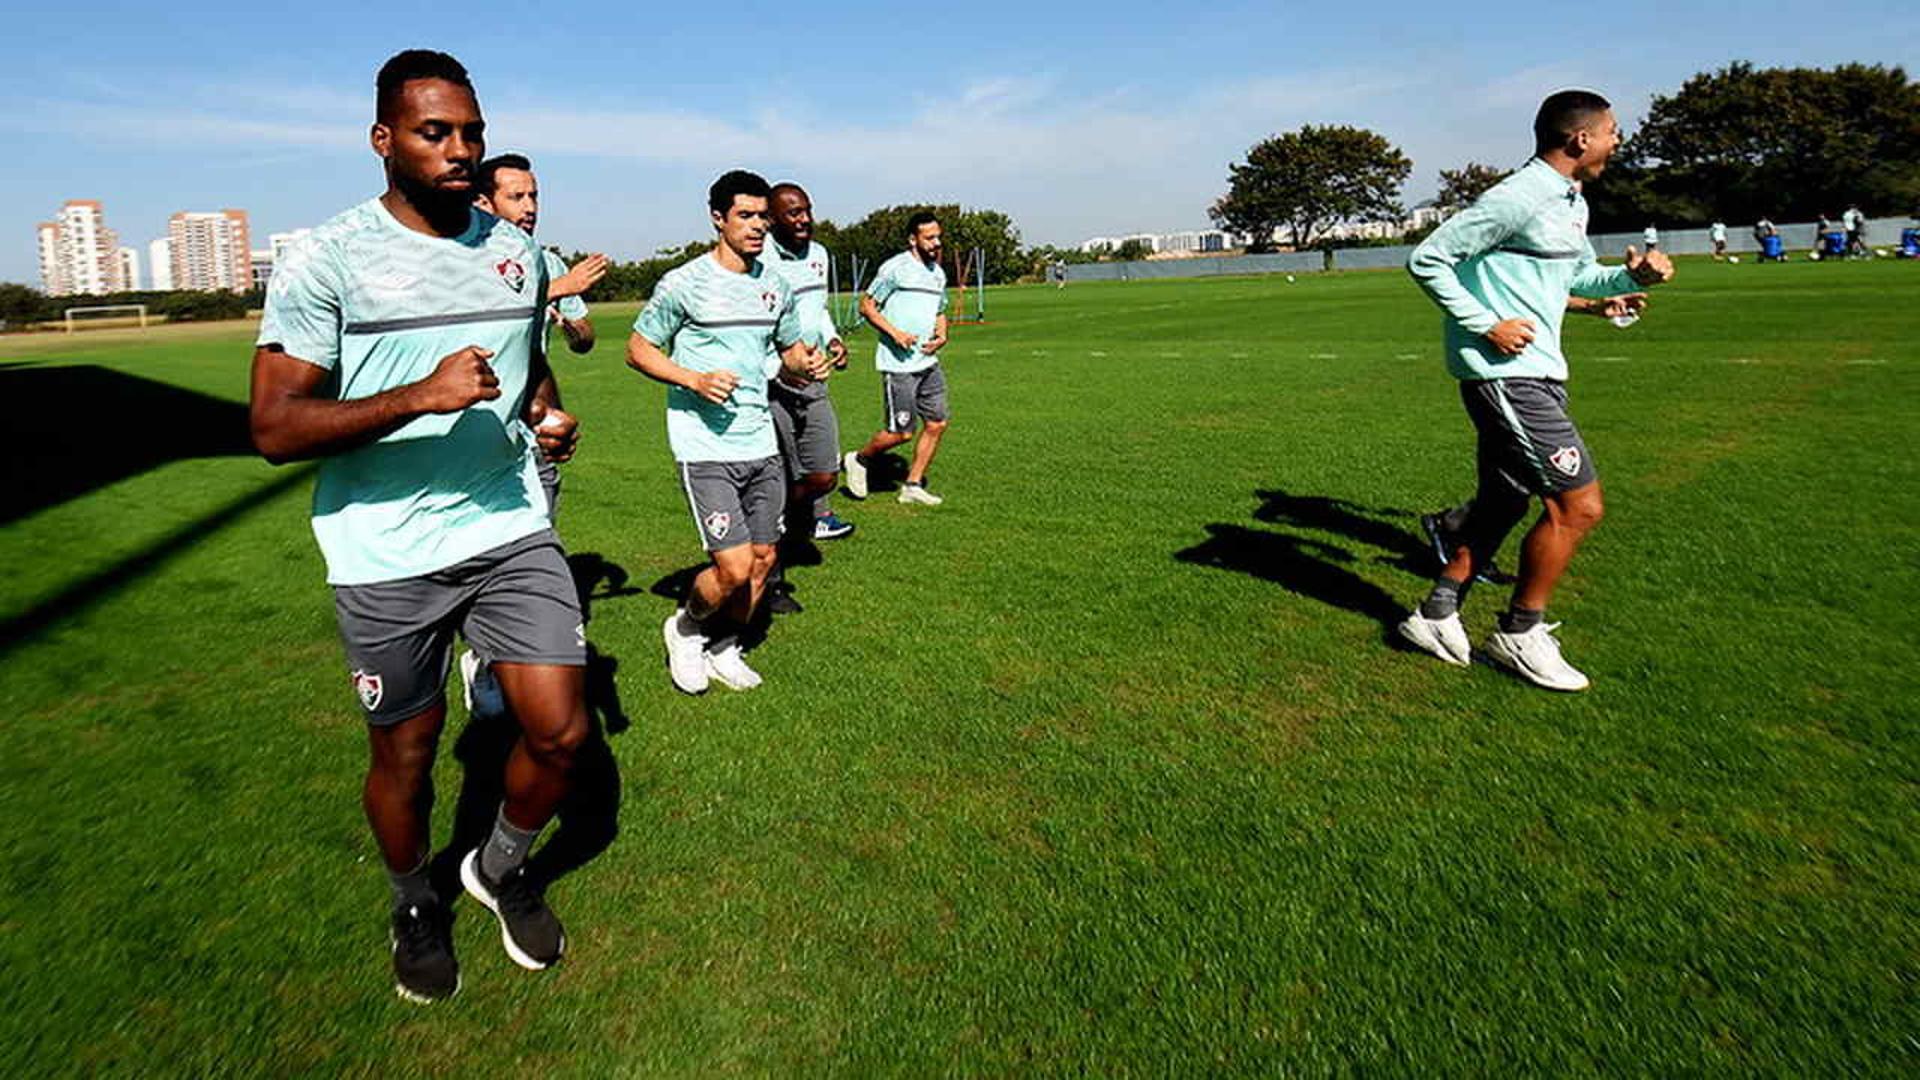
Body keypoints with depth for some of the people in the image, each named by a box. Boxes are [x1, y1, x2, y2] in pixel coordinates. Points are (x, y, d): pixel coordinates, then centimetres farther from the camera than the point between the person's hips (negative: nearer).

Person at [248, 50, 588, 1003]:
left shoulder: (517, 252, 8)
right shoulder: (327, 261, -8)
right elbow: (274, 428, -14)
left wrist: (551, 415, 2)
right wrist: (420, 398, -26)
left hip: (512, 531, 4)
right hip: (386, 558, -3)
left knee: (561, 730, -1)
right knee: (405, 751, 11)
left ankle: (502, 868, 31)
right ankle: (414, 903, 42)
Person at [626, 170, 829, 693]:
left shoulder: (775, 284, 10)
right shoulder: (683, 283, -7)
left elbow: (790, 347, 22)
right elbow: (638, 350, -1)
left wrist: (805, 363, -2)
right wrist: (696, 380, -17)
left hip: (761, 443, 6)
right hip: (706, 448, -6)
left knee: (763, 559, 9)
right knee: (734, 568, -12)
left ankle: (724, 650, 31)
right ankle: (685, 629, 19)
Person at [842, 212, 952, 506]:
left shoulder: (938, 273, 15)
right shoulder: (895, 268, -8)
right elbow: (866, 305, -6)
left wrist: (942, 336, 5)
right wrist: (895, 333, -17)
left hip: (929, 362, 8)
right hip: (899, 364, -8)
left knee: (937, 424, 5)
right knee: (900, 432, -5)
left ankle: (913, 485, 17)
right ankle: (860, 460, 22)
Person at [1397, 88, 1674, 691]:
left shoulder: (1572, 202, 17)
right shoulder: (1517, 199, -14)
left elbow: (1580, 275, 31)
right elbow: (1426, 260, -16)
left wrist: (1632, 276, 11)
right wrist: (1485, 324, -18)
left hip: (1535, 374, 10)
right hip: (1505, 372, -10)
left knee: (1503, 502, 14)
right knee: (1578, 504, -7)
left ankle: (1437, 616, 23)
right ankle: (1520, 634, 8)